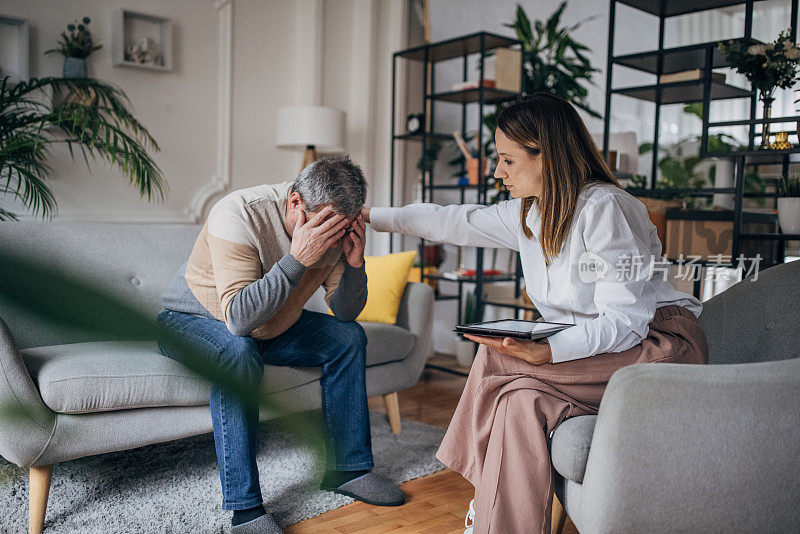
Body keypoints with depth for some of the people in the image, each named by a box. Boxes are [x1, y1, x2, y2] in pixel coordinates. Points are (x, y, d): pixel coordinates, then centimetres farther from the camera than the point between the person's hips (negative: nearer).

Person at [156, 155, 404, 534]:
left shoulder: (333, 224, -13)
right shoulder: (238, 215, -33)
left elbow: (346, 312, -7)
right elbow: (238, 318, -40)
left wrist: (354, 262, -26)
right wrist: (297, 258, -45)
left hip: (268, 326, 6)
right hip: (190, 319, -6)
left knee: (348, 337, -6)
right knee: (239, 354, -38)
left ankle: (348, 468, 3)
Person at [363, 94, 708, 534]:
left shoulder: (603, 207, -19)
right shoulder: (527, 215, 5)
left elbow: (625, 321, -23)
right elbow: (455, 222, 15)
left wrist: (547, 351, -38)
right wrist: (369, 216, 18)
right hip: (593, 351, 7)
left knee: (496, 358, -22)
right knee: (521, 400, -21)